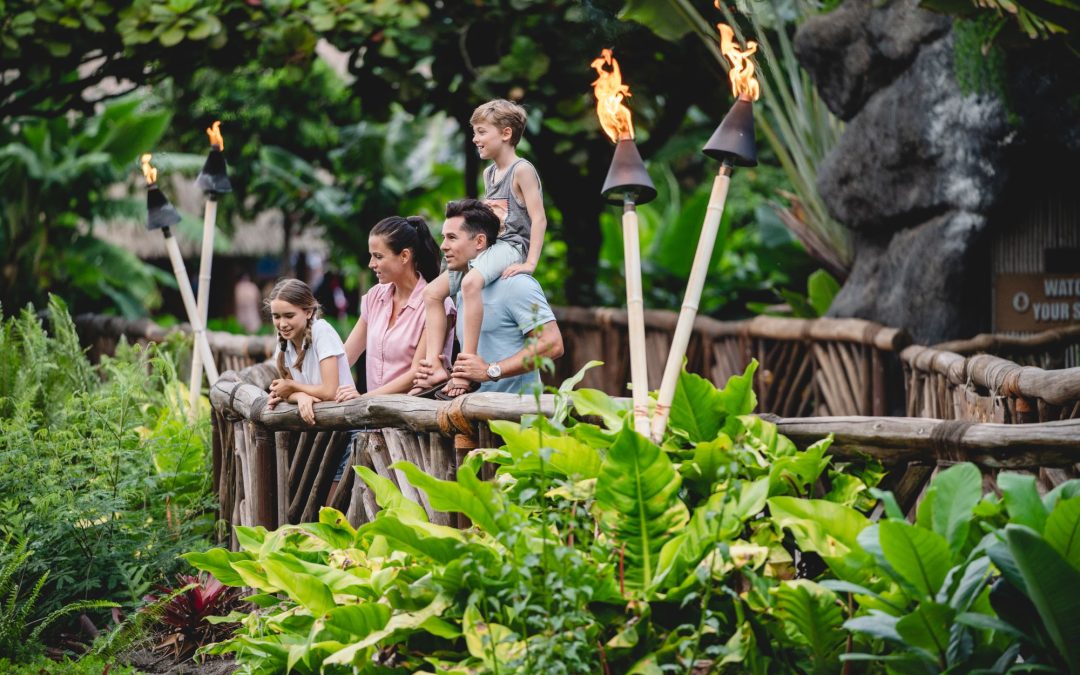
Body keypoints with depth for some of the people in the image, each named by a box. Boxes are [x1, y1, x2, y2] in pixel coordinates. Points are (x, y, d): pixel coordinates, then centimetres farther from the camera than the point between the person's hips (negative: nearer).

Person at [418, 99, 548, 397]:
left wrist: (530, 263, -22)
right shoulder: (489, 174, 19)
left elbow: (539, 219, -14)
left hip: (512, 247, -10)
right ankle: (435, 367, -8)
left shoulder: (522, 170, -8)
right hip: (488, 247, 10)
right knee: (432, 292, 1)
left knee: (470, 282, -37)